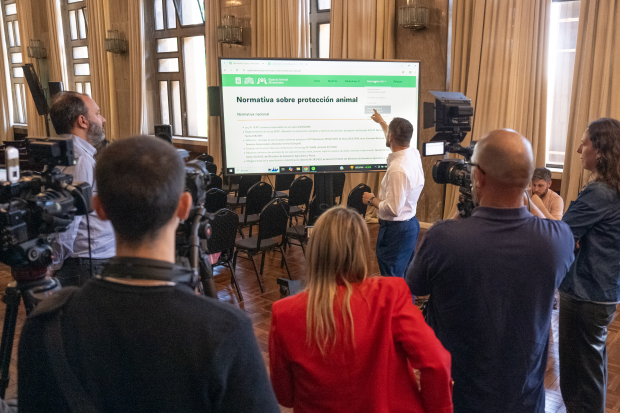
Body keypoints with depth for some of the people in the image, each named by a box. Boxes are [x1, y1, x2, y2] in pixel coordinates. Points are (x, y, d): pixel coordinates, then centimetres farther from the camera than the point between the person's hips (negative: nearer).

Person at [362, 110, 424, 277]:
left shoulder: (398, 169, -27)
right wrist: (382, 122, 40)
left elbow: (392, 209, -26)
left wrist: (371, 199, -8)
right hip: (411, 224, 10)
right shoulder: (414, 154, 1)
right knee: (407, 276, 21)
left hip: (396, 229, -10)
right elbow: (398, 141, 25)